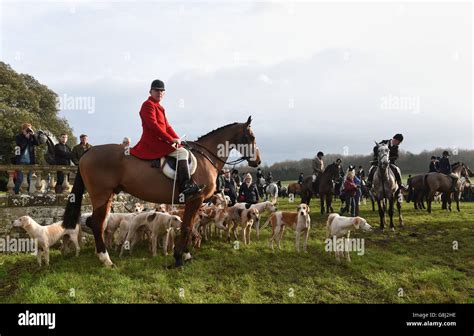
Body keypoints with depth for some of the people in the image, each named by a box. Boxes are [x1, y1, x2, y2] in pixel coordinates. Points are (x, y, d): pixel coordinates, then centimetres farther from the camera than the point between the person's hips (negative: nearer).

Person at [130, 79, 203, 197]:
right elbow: (153, 125, -20)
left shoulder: (159, 107, 23)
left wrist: (176, 138, 2)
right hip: (152, 141, -11)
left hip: (160, 140, 11)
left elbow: (167, 126, 20)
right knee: (182, 152, -22)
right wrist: (171, 139, -22)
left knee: (184, 150, 13)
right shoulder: (148, 105, -8)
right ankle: (186, 186, -26)